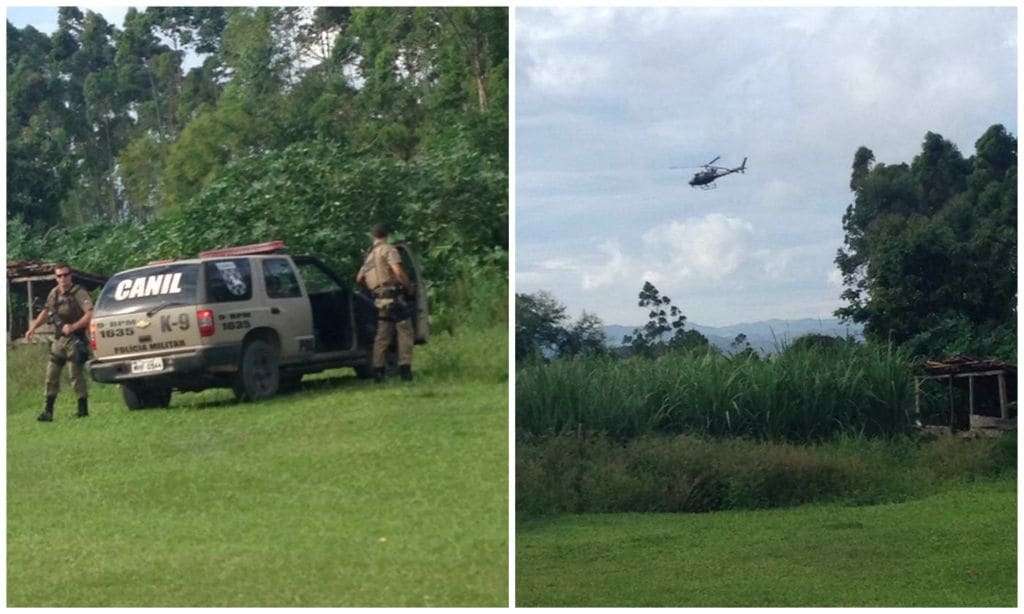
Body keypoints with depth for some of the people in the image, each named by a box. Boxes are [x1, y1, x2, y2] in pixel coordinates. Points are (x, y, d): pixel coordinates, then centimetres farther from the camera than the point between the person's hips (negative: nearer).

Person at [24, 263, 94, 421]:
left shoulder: (79, 293, -12)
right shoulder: (54, 293, 9)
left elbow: (90, 314, -22)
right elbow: (45, 312, 25)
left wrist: (73, 327, -28)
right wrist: (32, 328, 19)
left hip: (74, 340, -7)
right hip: (58, 340, 7)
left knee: (76, 375, -5)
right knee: (51, 374, 6)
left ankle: (83, 409, 5)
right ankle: (48, 411, 12)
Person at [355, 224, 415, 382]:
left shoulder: (370, 255, 20)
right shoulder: (388, 250, -4)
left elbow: (359, 278, 23)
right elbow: (398, 271, -17)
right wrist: (409, 287, -6)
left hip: (380, 300, 7)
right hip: (394, 296, -7)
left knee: (382, 335, 11)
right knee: (404, 332, -4)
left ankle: (377, 369, 9)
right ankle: (404, 368, -10)